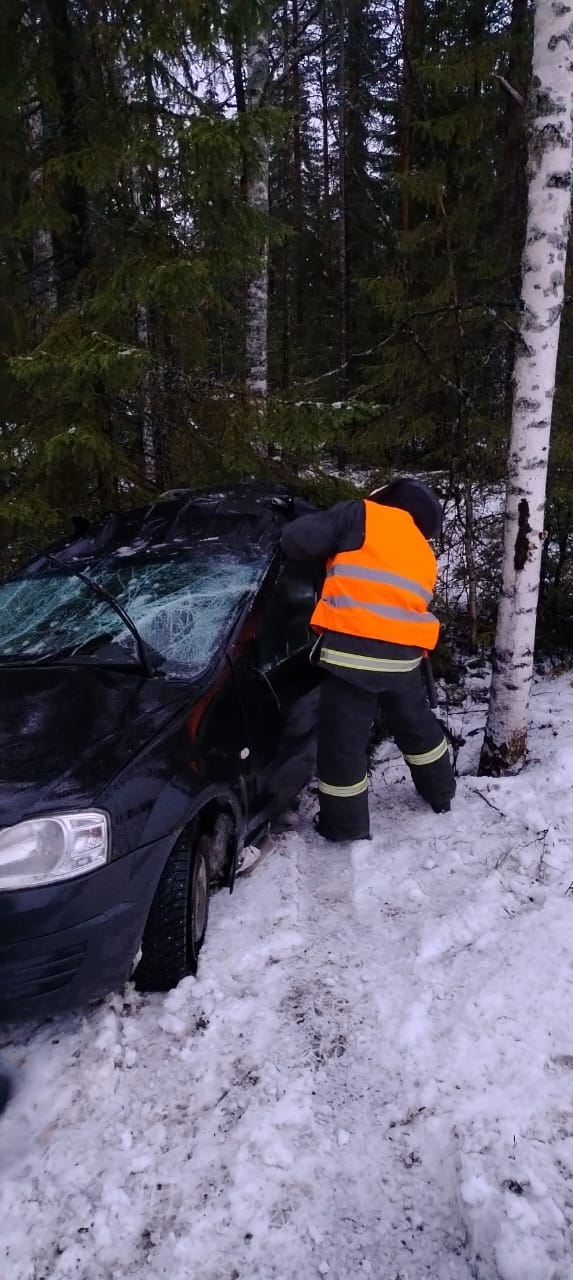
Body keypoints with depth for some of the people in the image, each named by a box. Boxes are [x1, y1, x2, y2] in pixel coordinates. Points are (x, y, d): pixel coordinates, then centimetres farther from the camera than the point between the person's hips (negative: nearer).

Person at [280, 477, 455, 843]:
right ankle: (441, 793, 47)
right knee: (417, 724, 28)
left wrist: (323, 526, 17)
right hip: (404, 653, 6)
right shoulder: (425, 556, 23)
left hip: (354, 650, -6)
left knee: (343, 739, 8)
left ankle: (347, 826, 20)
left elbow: (296, 539, -4)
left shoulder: (362, 515, 3)